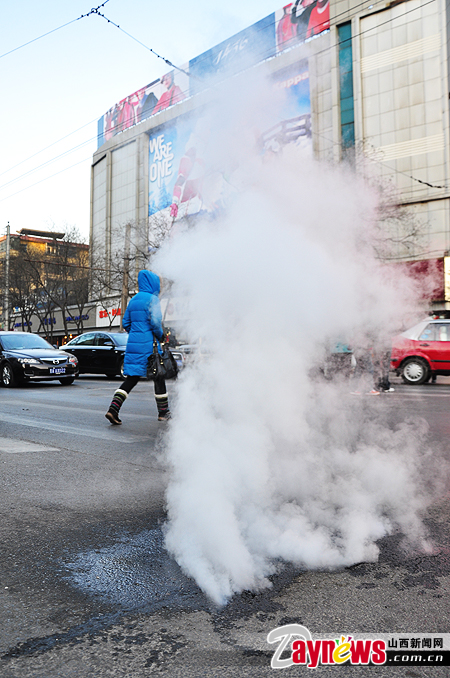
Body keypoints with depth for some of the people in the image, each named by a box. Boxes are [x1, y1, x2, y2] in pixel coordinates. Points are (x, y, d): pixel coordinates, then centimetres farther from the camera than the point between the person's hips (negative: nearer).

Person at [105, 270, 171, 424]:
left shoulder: (133, 300, 15)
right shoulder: (152, 298, -8)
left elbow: (126, 323, 16)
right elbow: (155, 321, -19)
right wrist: (161, 336, -4)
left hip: (133, 342, 7)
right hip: (148, 344, -7)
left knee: (132, 377, 8)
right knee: (158, 376, 5)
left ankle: (113, 408, -4)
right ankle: (163, 413, 13)